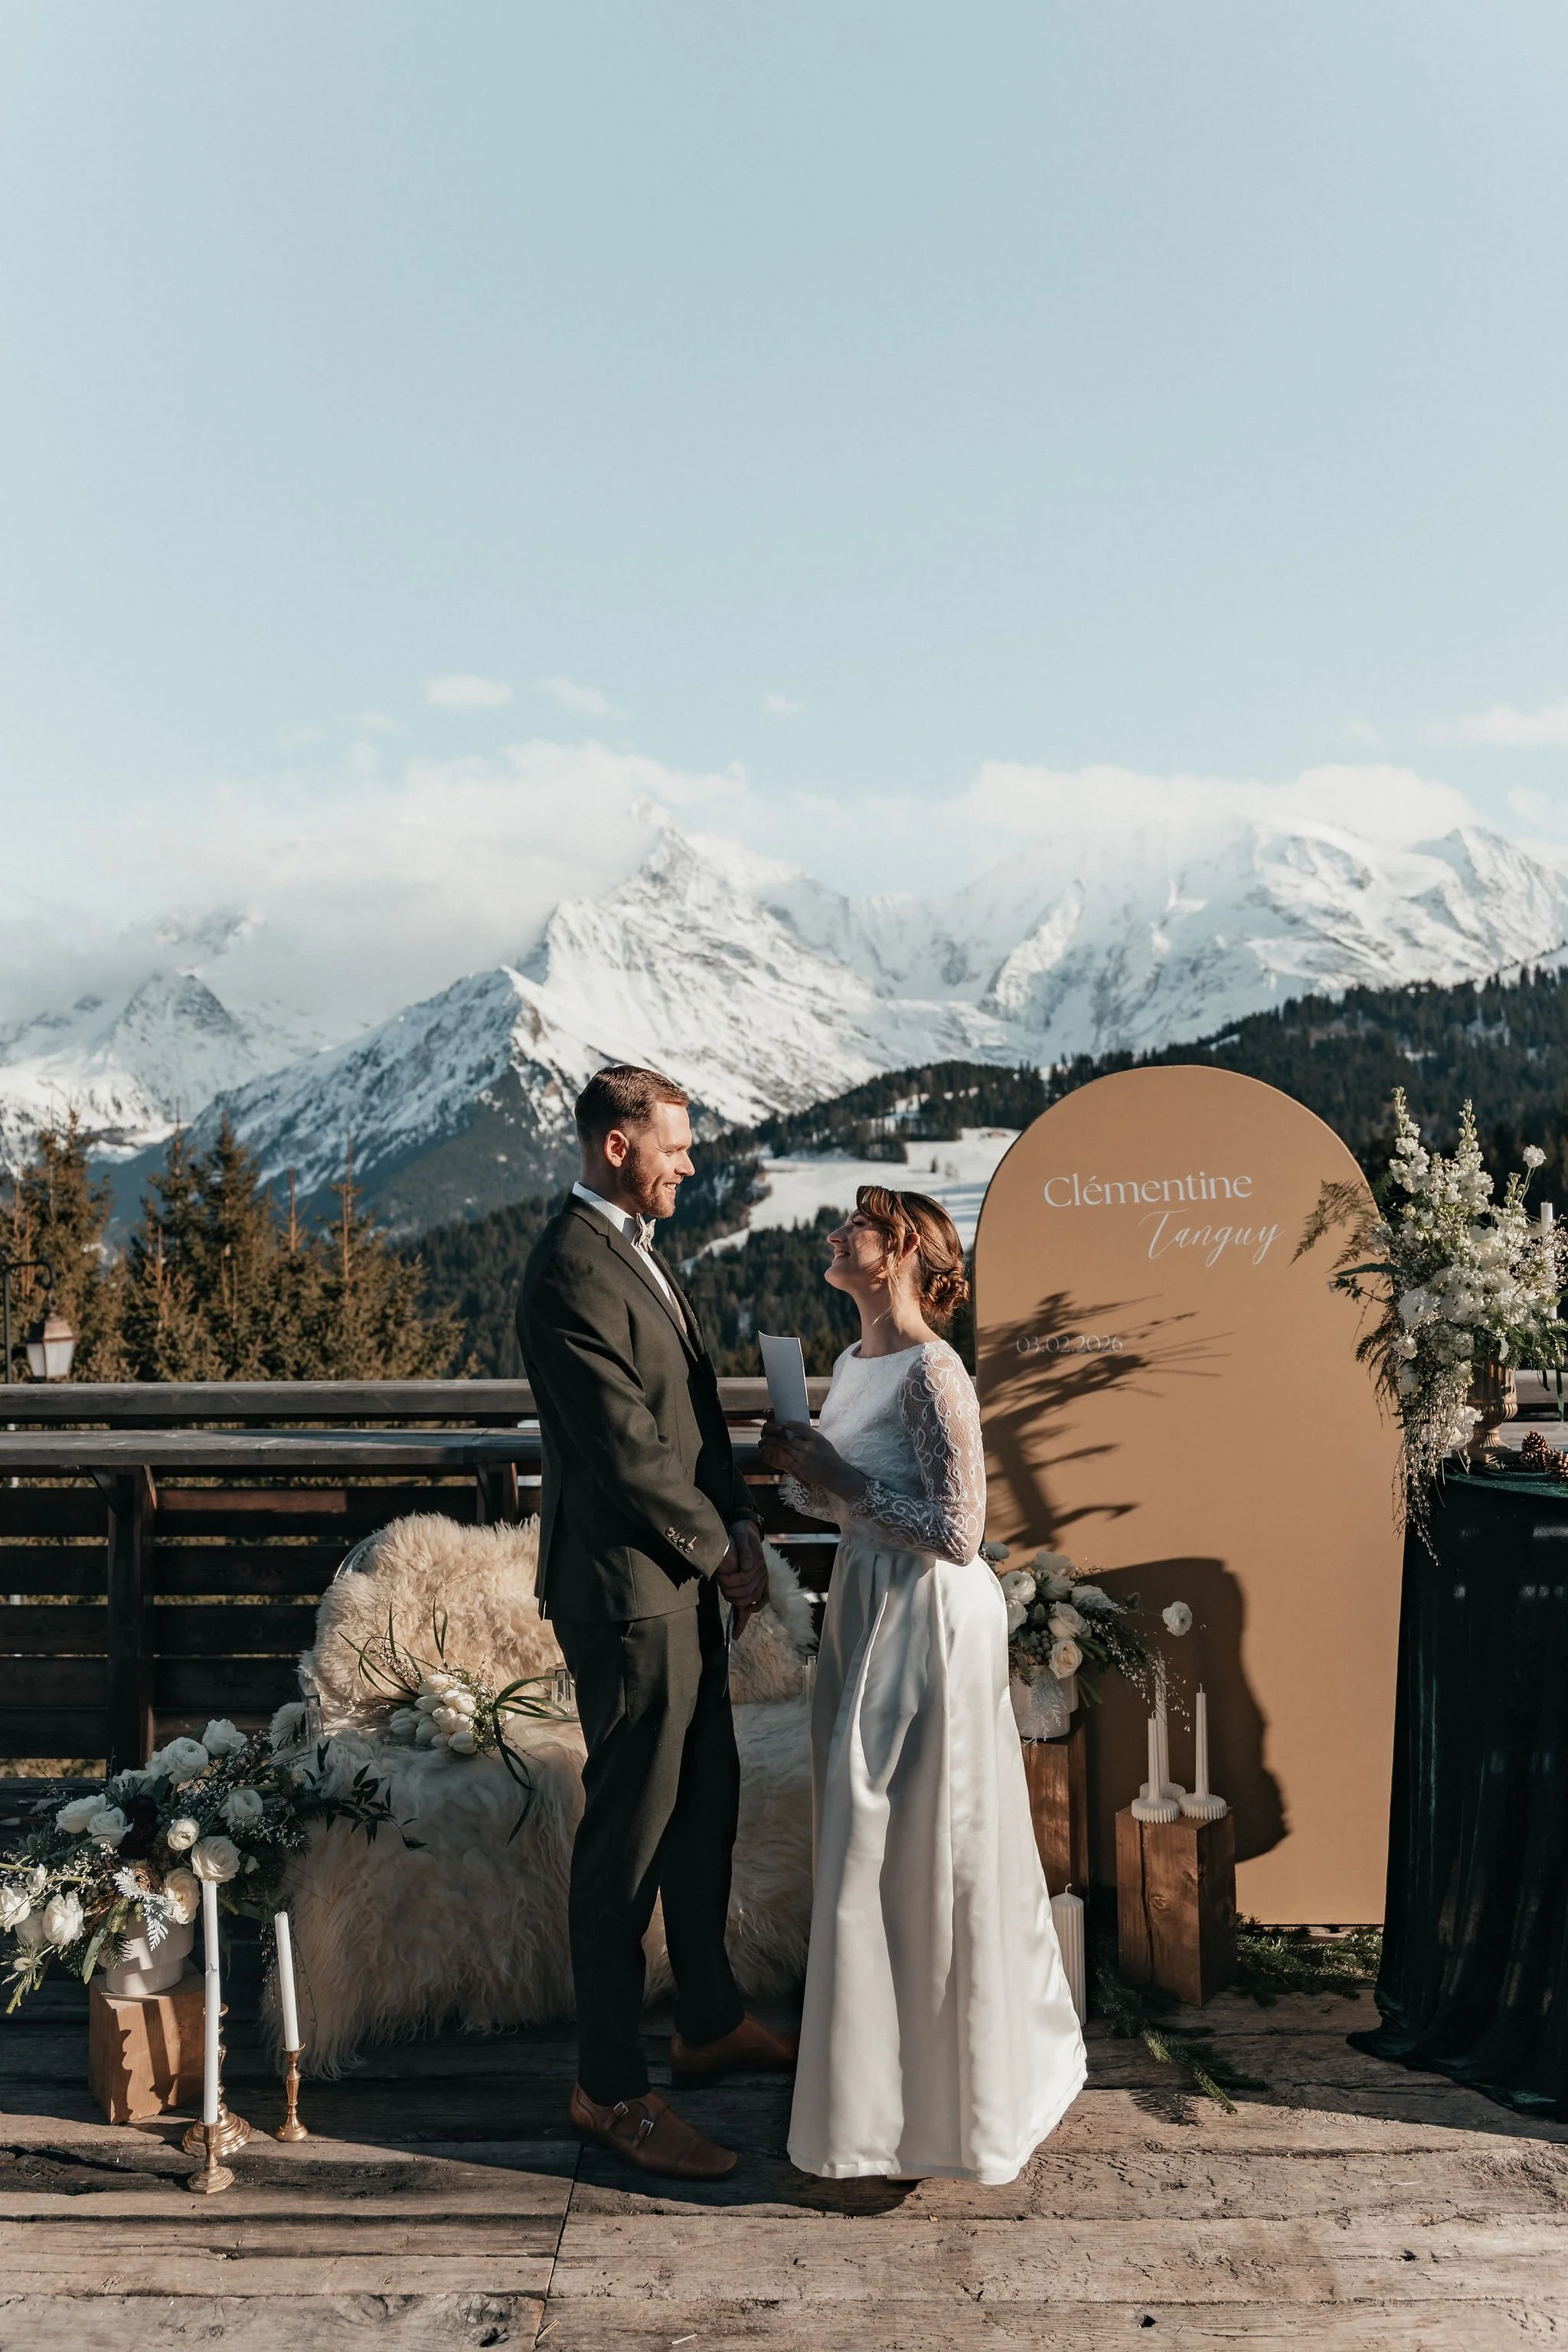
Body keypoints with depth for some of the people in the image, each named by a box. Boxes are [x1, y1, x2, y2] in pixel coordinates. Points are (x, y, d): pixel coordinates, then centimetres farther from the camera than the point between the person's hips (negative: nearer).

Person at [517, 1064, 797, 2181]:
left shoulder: (639, 1249, 12)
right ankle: (611, 2088, 15)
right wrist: (721, 1552, -11)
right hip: (629, 1590, -10)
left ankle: (711, 2022, 37)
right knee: (629, 1836, 1)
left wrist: (742, 1525, 5)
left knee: (706, 1804, 20)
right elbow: (631, 1452, -22)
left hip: (685, 1579, 10)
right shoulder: (573, 1273, -21)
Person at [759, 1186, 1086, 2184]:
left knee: (926, 1849, 2)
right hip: (866, 1606, 9)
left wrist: (840, 1478, -18)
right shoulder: (852, 1364, 8)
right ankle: (882, 2055, 37)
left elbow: (957, 1532, -22)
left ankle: (954, 2091, 20)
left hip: (929, 1619, -9)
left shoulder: (932, 1372, -19)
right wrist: (801, 1468, -2)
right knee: (870, 1836, 19)